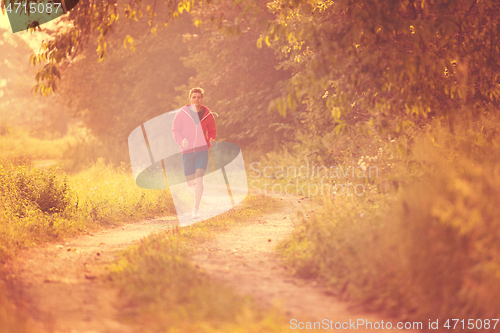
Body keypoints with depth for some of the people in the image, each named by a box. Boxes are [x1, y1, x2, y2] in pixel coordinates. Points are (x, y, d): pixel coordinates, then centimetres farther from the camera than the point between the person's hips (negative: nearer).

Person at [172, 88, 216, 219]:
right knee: (190, 183, 6)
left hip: (202, 150, 0)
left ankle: (196, 209, -9)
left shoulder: (207, 114, 2)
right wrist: (181, 141, -17)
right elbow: (175, 131, 3)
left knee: (199, 179, -15)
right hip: (187, 151, 0)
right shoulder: (182, 113, -3)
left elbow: (212, 130, 18)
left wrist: (211, 140, -4)